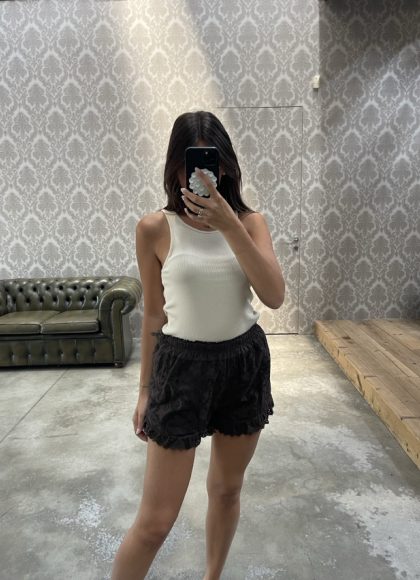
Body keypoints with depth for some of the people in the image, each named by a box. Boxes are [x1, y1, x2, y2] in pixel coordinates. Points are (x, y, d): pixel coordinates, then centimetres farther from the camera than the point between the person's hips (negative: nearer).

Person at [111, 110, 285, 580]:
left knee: (227, 489, 22)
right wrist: (145, 389, 6)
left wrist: (230, 225, -24)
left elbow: (275, 296, -15)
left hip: (245, 363, 3)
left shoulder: (250, 221, -1)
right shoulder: (155, 228, -7)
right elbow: (153, 315, 0)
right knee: (155, 522, 4)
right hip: (182, 365, -2)